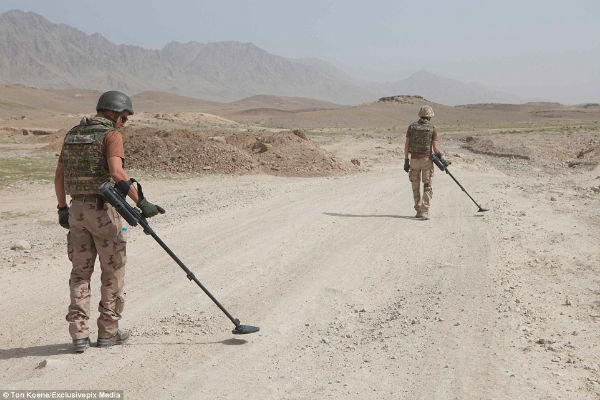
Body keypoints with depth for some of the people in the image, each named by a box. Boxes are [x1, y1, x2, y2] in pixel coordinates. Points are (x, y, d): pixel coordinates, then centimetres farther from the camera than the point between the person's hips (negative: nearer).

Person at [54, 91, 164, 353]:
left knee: (80, 272, 10)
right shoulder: (111, 135, -8)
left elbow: (59, 175, 15)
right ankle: (108, 332, 14)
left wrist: (62, 208, 22)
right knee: (113, 272, 8)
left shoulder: (73, 134, 14)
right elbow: (116, 173, -23)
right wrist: (141, 202, -23)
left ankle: (79, 334, 5)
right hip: (103, 209, -6)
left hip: (77, 209, 6)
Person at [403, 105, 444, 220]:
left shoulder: (411, 126, 1)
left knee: (415, 187, 14)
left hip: (414, 160, 2)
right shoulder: (432, 129, -4)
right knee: (427, 187, 0)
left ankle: (419, 210, 19)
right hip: (426, 159, -2)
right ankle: (424, 212, -11)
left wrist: (406, 160, 4)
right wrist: (440, 155, 14)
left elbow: (406, 145, -1)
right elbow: (435, 148, -6)